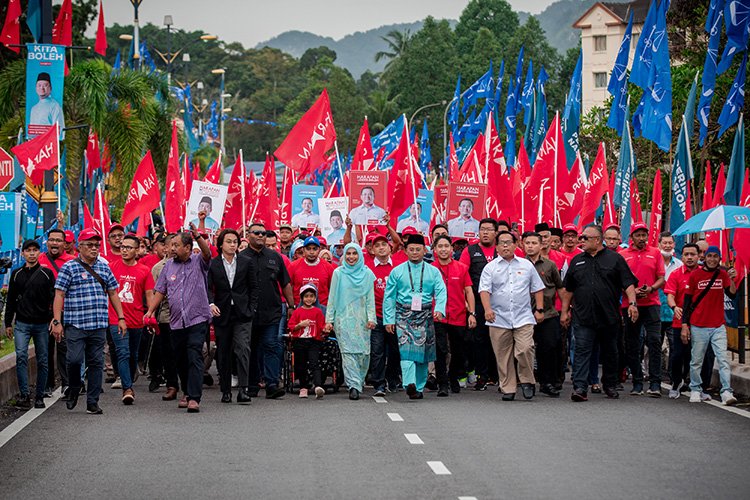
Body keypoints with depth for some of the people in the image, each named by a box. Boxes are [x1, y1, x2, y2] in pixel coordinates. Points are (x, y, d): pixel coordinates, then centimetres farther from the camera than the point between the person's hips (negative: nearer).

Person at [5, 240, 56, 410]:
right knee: (21, 356, -16)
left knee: (42, 361, 3)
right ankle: (24, 395, -16)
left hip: (42, 324, -1)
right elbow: (10, 300, 15)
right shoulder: (17, 274, 10)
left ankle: (39, 397, 11)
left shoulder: (47, 274, 4)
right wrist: (8, 323, 12)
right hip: (22, 324, 1)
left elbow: (54, 299, 2)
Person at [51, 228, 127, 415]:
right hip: (75, 324, -4)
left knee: (96, 363, 3)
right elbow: (59, 296, -3)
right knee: (74, 359, -13)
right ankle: (74, 389, 15)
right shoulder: (69, 268, 0)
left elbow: (113, 294, 19)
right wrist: (57, 322, -10)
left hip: (99, 325, 4)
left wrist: (121, 318, 11)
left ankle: (92, 402, 8)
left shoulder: (104, 268, 15)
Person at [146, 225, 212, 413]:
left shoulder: (198, 262, 2)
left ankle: (194, 398, -16)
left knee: (194, 358, -13)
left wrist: (198, 236, -37)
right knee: (181, 360, 12)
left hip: (197, 319, -5)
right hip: (176, 321, 5)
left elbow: (207, 253, -21)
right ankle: (187, 392, 29)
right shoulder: (169, 265, 13)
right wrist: (150, 310, 5)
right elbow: (160, 291, 15)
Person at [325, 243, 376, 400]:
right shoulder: (338, 273, 7)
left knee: (363, 351, -2)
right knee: (348, 351, -11)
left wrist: (371, 318, -3)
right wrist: (329, 319, 3)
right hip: (344, 318, -1)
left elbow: (370, 298, 7)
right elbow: (332, 298, 8)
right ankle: (354, 385, -16)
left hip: (361, 319, 1)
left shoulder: (367, 274, 8)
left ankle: (359, 380, 16)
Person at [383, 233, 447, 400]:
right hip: (404, 316, -2)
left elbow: (441, 292, 0)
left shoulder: (433, 272, 9)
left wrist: (439, 309, -19)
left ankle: (419, 388, 14)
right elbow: (389, 297, 8)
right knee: (406, 349, -18)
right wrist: (389, 319, 1)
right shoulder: (397, 272, 8)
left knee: (423, 352, 4)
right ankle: (410, 383, -33)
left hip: (425, 316, 2)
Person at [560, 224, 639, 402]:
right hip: (583, 317, 1)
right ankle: (580, 387, -14)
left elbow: (628, 283, -3)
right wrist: (564, 311, 14)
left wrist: (632, 303, -17)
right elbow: (568, 289, 16)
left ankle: (610, 386, 25)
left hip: (608, 316, -1)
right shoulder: (577, 261, 11)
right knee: (582, 351, -9)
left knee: (609, 352, 11)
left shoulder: (615, 259, 2)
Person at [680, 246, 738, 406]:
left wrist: (732, 280, -20)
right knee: (696, 361, 5)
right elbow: (687, 301, 2)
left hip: (718, 326, 1)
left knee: (723, 360, -8)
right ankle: (695, 390, 17)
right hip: (698, 327, -1)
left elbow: (732, 295, -3)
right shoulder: (695, 275, 2)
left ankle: (726, 392, -12)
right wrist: (684, 325, -2)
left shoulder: (723, 274, 7)